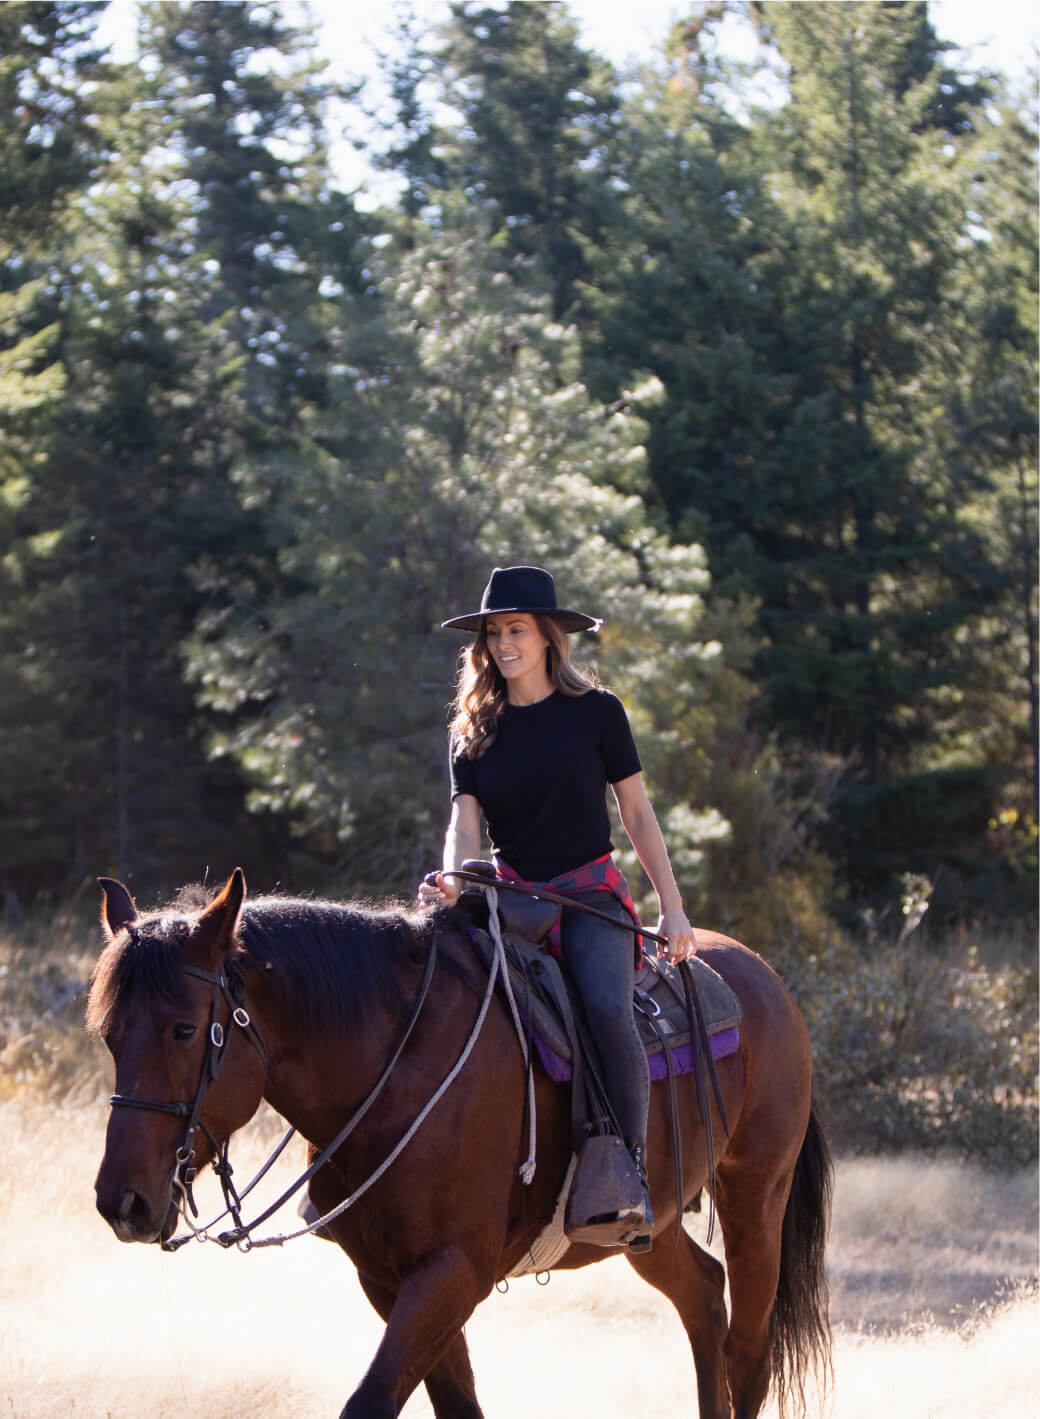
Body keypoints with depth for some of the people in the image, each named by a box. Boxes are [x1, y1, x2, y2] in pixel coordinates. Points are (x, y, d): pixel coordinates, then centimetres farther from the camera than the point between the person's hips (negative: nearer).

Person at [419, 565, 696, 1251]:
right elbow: (466, 820, 1)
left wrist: (673, 909, 4)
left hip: (592, 892, -3)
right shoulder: (475, 730, 10)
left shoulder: (596, 711, 3)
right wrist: (453, 880, -22)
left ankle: (634, 1168, -19)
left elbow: (638, 814, 7)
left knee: (608, 1009, -32)